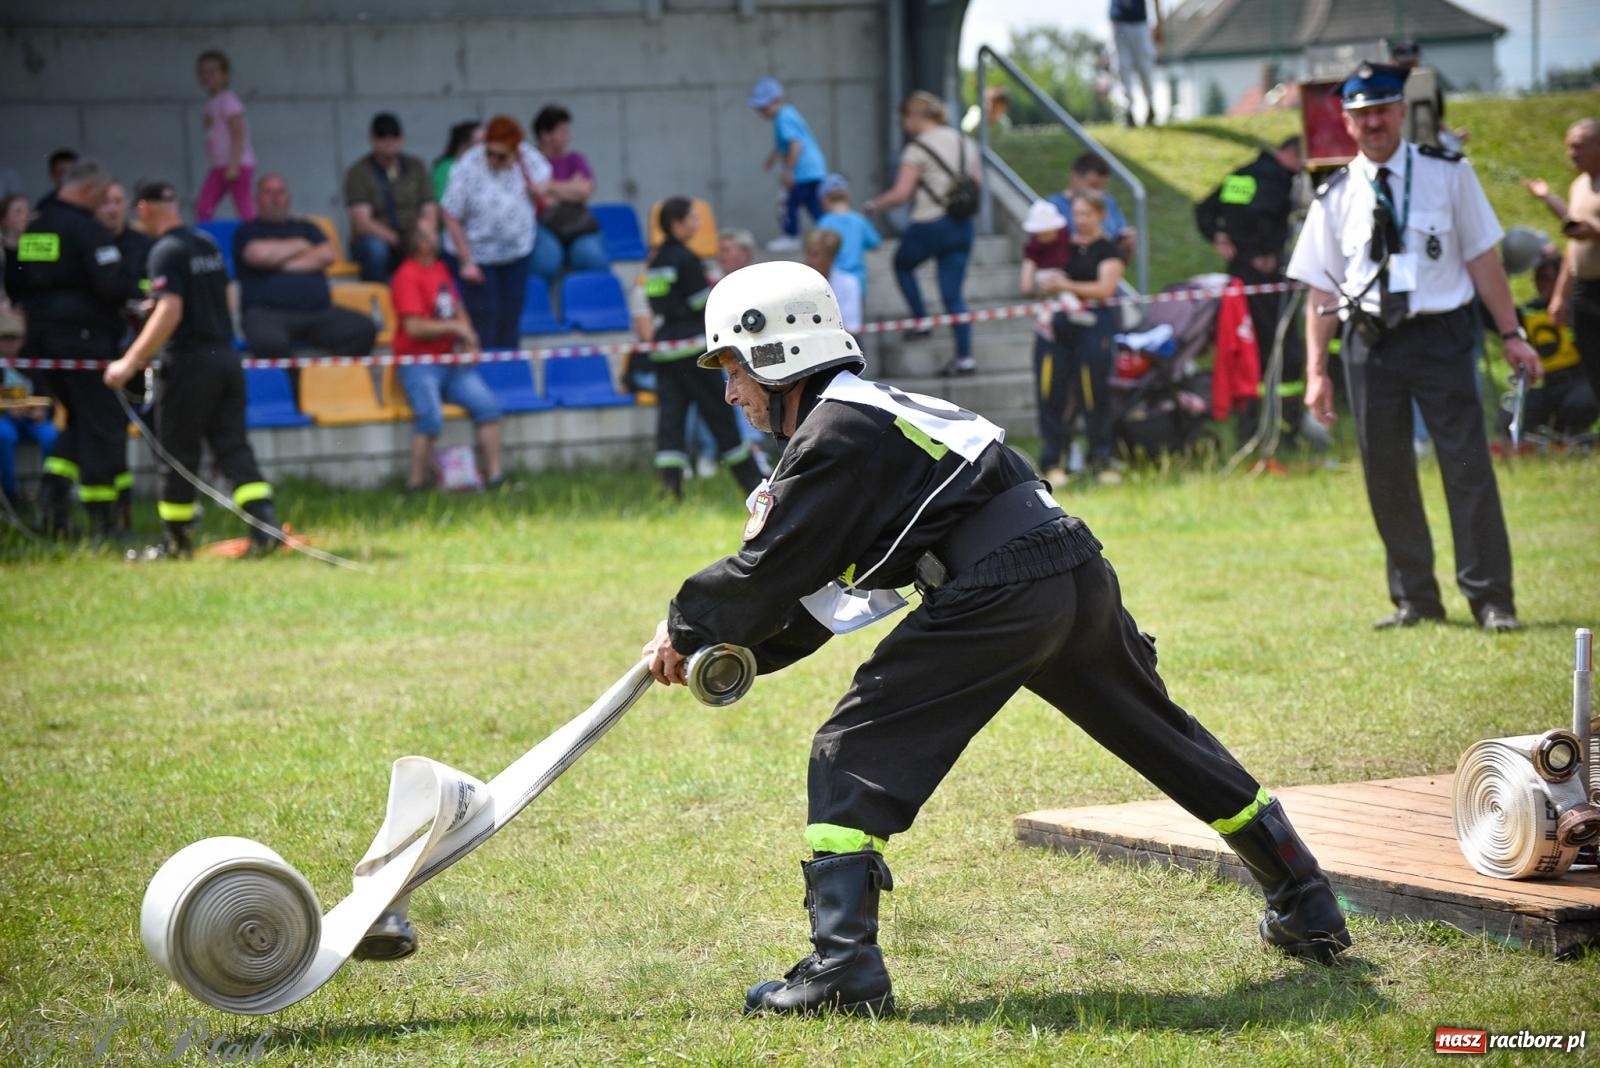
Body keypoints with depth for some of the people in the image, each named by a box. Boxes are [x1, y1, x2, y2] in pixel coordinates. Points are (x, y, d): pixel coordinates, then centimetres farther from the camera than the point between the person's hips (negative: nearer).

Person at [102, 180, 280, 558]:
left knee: (178, 455, 4)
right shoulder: (208, 244, 13)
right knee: (233, 446, 5)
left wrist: (130, 362, -22)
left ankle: (176, 539, 13)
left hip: (189, 360, -7)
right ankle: (265, 524, -10)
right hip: (225, 354, 7)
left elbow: (169, 312, -22)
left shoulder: (166, 252, -12)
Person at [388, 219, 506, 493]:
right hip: (418, 364, -7)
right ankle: (416, 482, -18)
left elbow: (457, 309, 25)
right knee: (431, 416, -27)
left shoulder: (440, 269, 15)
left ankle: (494, 474, -6)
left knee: (487, 403, -10)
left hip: (450, 362, 7)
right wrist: (454, 327, -10)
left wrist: (468, 340, 7)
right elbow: (414, 327, -17)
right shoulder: (407, 276, -10)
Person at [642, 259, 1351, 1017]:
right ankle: (1307, 908, 33)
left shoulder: (836, 434, -2)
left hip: (998, 595, -10)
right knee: (1166, 739, 23)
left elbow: (771, 570, -3)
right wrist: (730, 650, 19)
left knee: (853, 753, -3)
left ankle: (843, 968, -12)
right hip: (1080, 573, 10)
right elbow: (813, 592, 27)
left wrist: (687, 625, 12)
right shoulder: (871, 416, 26)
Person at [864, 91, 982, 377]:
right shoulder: (965, 143, 9)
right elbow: (978, 182, 12)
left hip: (929, 225, -6)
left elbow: (901, 193, -15)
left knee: (902, 265, 25)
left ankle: (921, 321, 17)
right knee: (954, 294, 8)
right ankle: (965, 356, 2)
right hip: (962, 225, 6)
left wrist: (873, 205, 0)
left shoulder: (917, 149, -11)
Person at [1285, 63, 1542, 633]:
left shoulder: (1449, 174, 3)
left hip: (1440, 334, -2)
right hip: (1369, 343, 2)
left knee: (1467, 465, -7)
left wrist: (1511, 335, -1)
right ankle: (1415, 598, 16)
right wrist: (1316, 371, 3)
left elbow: (1482, 258, 4)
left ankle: (1491, 597, -2)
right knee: (1386, 474, 5)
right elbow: (1320, 287, 8)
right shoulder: (1335, 197, 6)